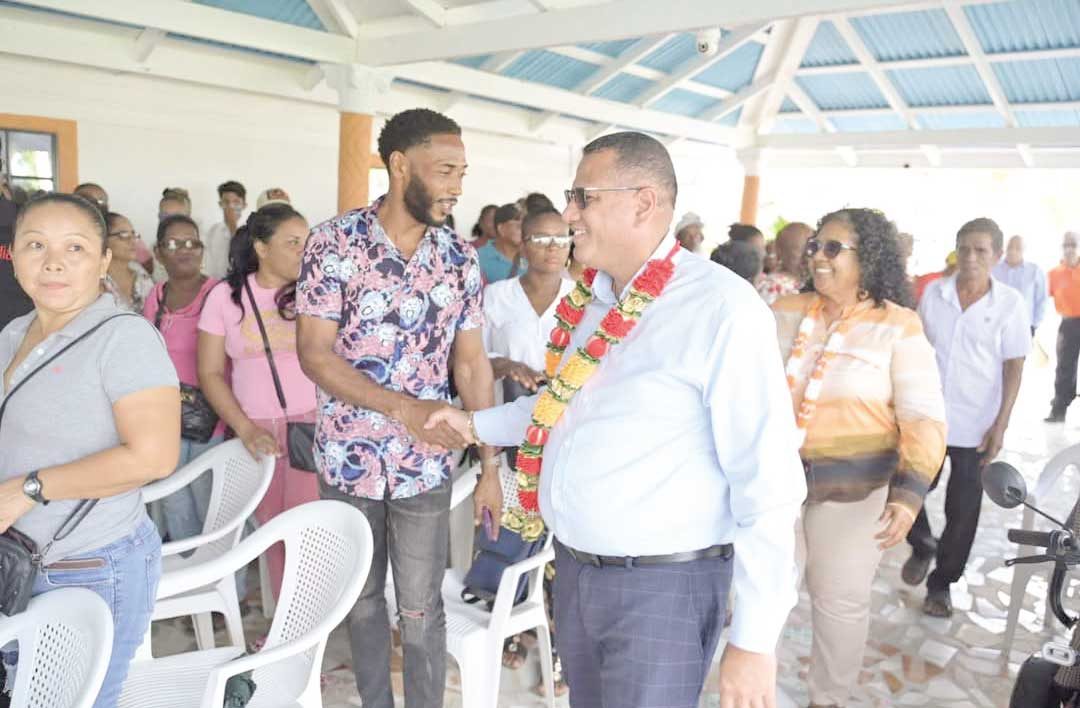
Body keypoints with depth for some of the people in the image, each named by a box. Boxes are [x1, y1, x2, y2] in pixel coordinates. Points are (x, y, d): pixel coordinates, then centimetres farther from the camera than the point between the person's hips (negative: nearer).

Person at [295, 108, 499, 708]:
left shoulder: (461, 257, -1)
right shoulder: (335, 242, -10)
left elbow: (473, 363, 2)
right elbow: (314, 354, -13)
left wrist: (490, 466, -1)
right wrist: (405, 409, -24)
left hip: (426, 464, 1)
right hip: (349, 458, -1)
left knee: (421, 609, 9)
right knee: (362, 598, 17)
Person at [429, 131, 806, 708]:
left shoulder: (721, 308, -21)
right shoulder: (590, 298, 5)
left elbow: (768, 482, -20)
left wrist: (754, 641, -18)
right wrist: (477, 424, 19)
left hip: (662, 587, -7)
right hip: (573, 568, 8)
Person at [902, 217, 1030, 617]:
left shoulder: (1010, 304, -6)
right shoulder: (933, 293, -1)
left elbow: (1014, 368, -3)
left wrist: (1000, 426, -9)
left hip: (975, 426, -1)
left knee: (962, 511, 7)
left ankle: (942, 582, 26)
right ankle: (922, 546, 37)